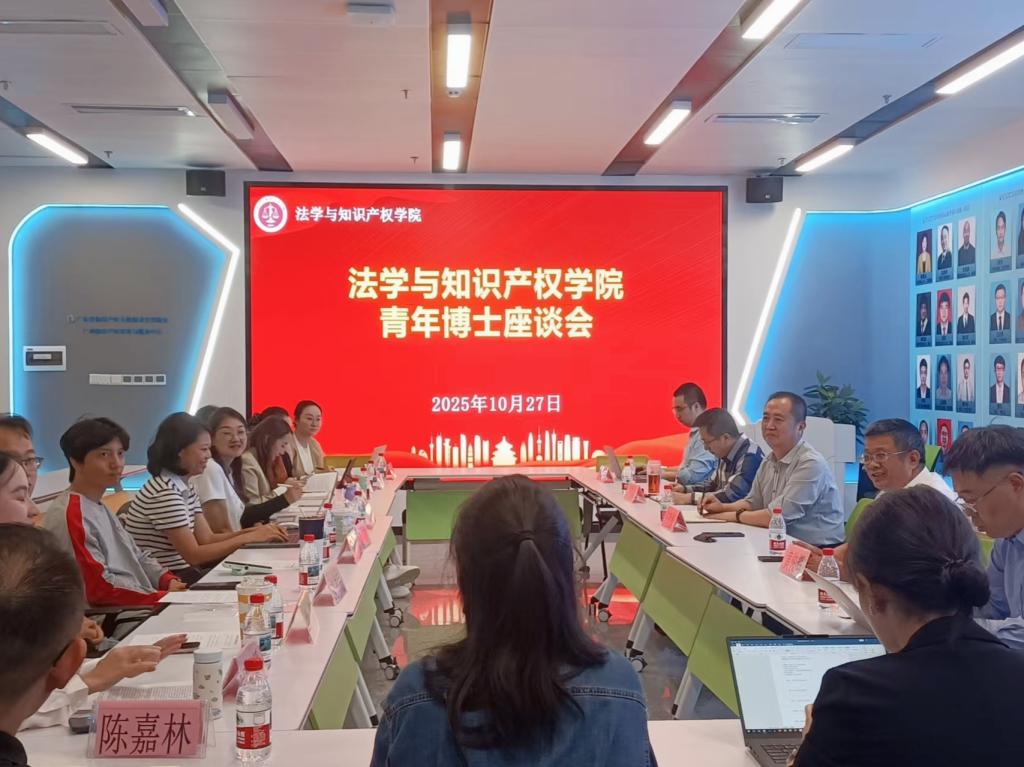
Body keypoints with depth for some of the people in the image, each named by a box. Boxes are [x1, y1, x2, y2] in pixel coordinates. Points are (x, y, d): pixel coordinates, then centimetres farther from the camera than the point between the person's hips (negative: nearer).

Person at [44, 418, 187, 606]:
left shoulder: (100, 508, 17)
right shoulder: (70, 516, -15)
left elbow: (137, 557, 18)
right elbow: (99, 587, -19)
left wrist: (169, 581, -1)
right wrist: (165, 598, -20)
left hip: (141, 607, 9)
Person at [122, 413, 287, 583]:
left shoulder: (186, 488, 9)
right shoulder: (165, 492, -20)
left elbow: (207, 539, 5)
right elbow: (193, 555, -20)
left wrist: (255, 532, -7)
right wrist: (248, 538, -18)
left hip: (181, 575, 8)